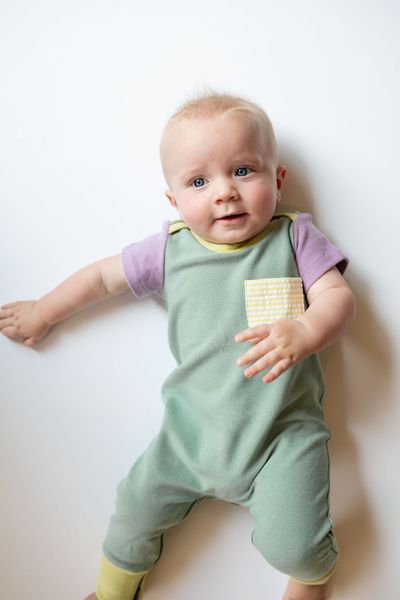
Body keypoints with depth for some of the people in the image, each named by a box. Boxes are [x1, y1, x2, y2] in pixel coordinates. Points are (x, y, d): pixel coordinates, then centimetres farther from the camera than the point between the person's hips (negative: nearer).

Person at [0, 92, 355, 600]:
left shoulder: (294, 236, -4)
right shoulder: (171, 249, -1)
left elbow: (338, 297, -10)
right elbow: (103, 276, 11)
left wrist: (304, 332, -33)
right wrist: (42, 312, 20)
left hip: (284, 431, -2)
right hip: (193, 428, 3)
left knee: (292, 547, -10)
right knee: (135, 510, 8)